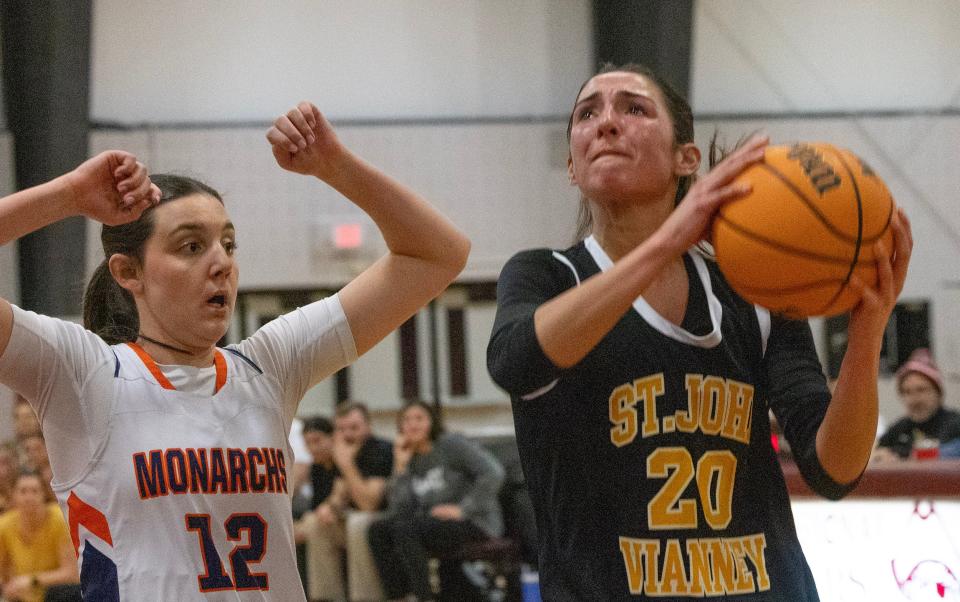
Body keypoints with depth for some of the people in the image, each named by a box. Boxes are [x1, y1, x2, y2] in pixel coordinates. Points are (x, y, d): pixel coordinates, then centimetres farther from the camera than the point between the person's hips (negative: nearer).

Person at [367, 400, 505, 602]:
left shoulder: (452, 444, -2)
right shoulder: (412, 462, 14)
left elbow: (493, 473, -15)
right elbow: (396, 513, 2)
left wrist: (463, 509, -19)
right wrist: (400, 467, -1)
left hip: (475, 524, -7)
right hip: (437, 528, 7)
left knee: (405, 528, -28)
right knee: (378, 530, -11)